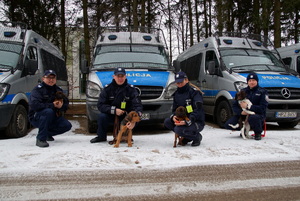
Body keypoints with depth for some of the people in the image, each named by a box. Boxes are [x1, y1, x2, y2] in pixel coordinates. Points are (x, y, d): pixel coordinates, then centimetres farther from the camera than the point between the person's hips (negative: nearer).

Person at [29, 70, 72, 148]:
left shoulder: (58, 90, 9)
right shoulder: (38, 89, -12)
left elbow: (66, 102, 5)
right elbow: (34, 105, -27)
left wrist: (61, 105, -20)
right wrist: (52, 105, -28)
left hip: (52, 118, 6)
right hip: (36, 118, -6)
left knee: (67, 126, -12)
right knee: (48, 111, -37)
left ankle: (47, 133, 13)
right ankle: (40, 139, -28)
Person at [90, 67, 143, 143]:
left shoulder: (131, 89, -8)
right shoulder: (107, 88, -5)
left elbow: (138, 106, -17)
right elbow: (100, 105, -9)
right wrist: (114, 110, -24)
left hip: (125, 117, 0)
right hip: (111, 116, 0)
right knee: (102, 116, -28)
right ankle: (101, 136, 3)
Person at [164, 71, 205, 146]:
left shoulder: (194, 91, -11)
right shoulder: (176, 94, 11)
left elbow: (197, 110, -20)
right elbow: (174, 109, 12)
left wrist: (188, 122, -32)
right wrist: (173, 116, -13)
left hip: (197, 122, -7)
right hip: (183, 120, 7)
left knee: (178, 129, -30)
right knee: (167, 122, -12)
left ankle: (197, 137, 0)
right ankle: (187, 137, 3)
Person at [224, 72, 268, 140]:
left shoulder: (262, 91, 0)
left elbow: (262, 108, -12)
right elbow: (234, 106, 5)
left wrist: (248, 106, -21)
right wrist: (241, 112, -17)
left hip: (257, 115, -4)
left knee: (253, 118, -41)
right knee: (228, 125, -15)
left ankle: (258, 133, -6)